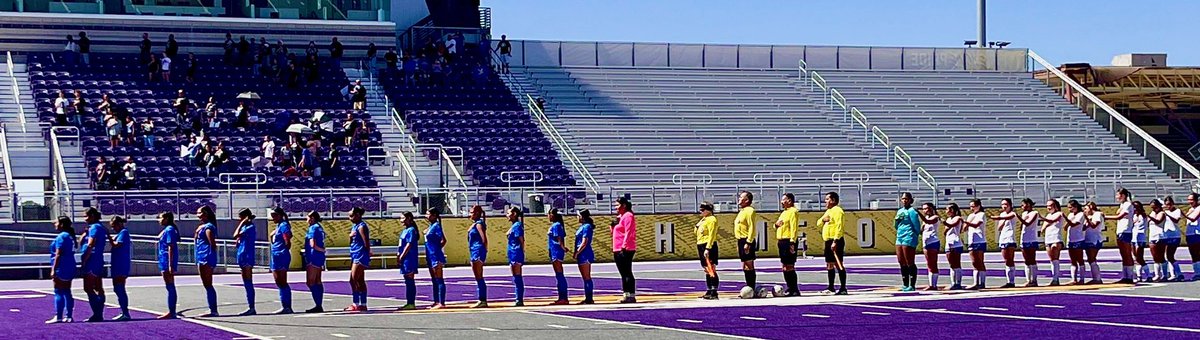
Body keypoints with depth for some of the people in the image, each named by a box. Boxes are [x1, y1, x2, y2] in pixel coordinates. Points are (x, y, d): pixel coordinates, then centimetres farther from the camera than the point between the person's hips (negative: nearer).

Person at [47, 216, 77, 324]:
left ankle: (58, 317, -8)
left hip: (61, 269, -9)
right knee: (67, 292, 11)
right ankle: (68, 316, 11)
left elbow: (58, 254, -18)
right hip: (70, 268, 9)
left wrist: (53, 269, -18)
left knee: (59, 292, -7)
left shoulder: (61, 237, -14)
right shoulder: (70, 236, 15)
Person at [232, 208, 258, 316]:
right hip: (243, 257, 10)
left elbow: (236, 235, -22)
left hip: (247, 257, -10)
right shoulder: (245, 227, 16)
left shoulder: (250, 228, -13)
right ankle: (250, 308, 12)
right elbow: (237, 238, 22)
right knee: (247, 284, 10)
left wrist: (241, 224, -13)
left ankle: (251, 308, -9)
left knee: (248, 283, -9)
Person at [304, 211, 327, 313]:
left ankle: (318, 305, -14)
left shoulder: (313, 228, -12)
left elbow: (313, 245, -19)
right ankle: (320, 306, 12)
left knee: (310, 282, -9)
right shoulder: (320, 228, 16)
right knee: (318, 282, 11)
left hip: (314, 257, -10)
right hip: (320, 258, 10)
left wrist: (322, 250, -7)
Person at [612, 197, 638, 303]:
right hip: (618, 250, 10)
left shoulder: (628, 216, -10)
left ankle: (631, 295, -11)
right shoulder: (620, 217, 21)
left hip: (625, 249, -10)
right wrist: (613, 225, 8)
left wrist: (624, 246, -23)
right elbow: (615, 232, 27)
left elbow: (628, 232, -18)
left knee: (627, 273, -10)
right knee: (624, 273, 11)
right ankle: (626, 294, 14)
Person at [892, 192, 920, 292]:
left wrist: (914, 236, -2)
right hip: (899, 239, 9)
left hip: (909, 239, -8)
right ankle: (905, 285, 16)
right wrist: (897, 220, 2)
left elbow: (916, 226, -9)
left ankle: (912, 286, -3)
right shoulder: (899, 211, 17)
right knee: (902, 263, 10)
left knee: (910, 263, -6)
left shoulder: (911, 211, -7)